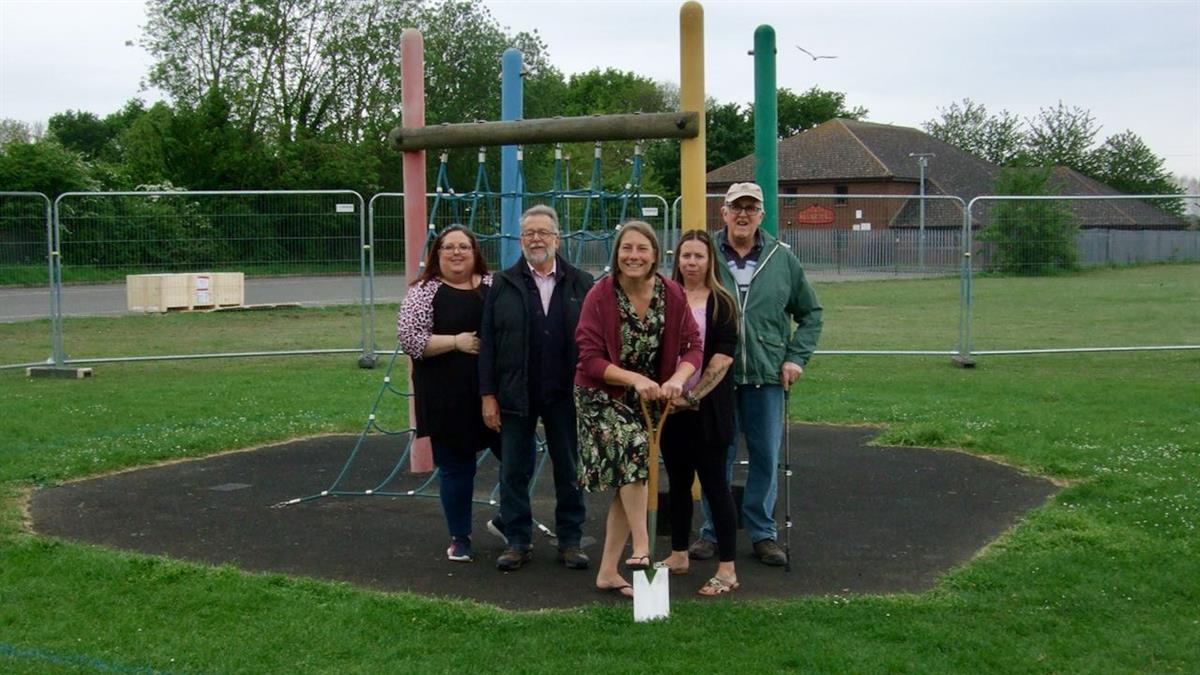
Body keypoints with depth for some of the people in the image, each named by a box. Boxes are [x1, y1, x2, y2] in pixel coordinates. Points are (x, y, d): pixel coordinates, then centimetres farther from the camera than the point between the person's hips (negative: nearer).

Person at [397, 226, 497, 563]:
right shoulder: (423, 292, -1)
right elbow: (409, 339, -9)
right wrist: (456, 342, -15)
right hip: (448, 398, -3)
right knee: (456, 467, 6)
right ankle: (460, 537, 22)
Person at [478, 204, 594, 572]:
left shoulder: (581, 284, 2)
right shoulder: (503, 285, 4)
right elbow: (488, 342, 2)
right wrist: (488, 395, -4)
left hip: (566, 394, 0)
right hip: (515, 395, 1)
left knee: (570, 471, 8)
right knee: (514, 472, 7)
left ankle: (570, 541, 19)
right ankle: (516, 542, 17)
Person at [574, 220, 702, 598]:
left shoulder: (672, 294, -6)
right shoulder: (600, 296, -15)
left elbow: (693, 347, -5)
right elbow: (590, 359, -16)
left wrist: (677, 379, -26)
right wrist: (635, 379, -28)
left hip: (647, 398, 4)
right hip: (600, 395, -4)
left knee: (629, 481, 5)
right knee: (632, 445, -30)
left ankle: (608, 572, 15)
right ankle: (642, 547, -23)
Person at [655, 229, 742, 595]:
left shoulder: (722, 303, -3)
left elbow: (723, 356, -11)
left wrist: (693, 395, -15)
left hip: (707, 407, -4)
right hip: (670, 405, 4)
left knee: (714, 482, -3)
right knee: (678, 480, 13)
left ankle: (727, 569, 1)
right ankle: (678, 556, 25)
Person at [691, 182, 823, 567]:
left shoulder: (782, 259, 5)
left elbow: (811, 312, 14)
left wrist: (797, 357, 4)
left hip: (766, 376, 2)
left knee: (766, 458, 7)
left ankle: (762, 532, 19)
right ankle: (712, 531, 18)